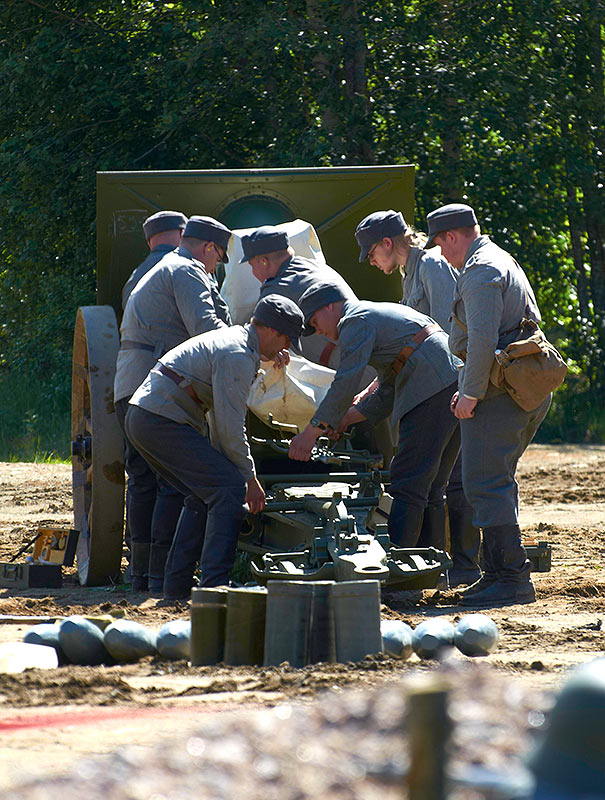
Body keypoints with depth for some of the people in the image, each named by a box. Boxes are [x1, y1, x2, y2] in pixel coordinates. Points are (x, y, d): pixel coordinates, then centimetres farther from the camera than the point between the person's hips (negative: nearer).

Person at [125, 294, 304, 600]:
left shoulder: (233, 339, 21)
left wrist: (226, 468, 27)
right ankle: (214, 584, -19)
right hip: (163, 422, -11)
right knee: (230, 488, -13)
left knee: (204, 495, 18)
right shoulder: (238, 356, -14)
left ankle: (176, 585, 17)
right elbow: (230, 425, -16)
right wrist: (249, 477, -7)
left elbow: (222, 417, 28)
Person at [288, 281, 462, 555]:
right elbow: (389, 391, 31)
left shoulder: (355, 322, -1)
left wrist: (311, 432, -7)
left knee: (408, 484, -12)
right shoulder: (380, 312, 30)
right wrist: (348, 417, 27)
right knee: (431, 489, 11)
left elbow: (345, 385, -11)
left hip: (432, 391, -10)